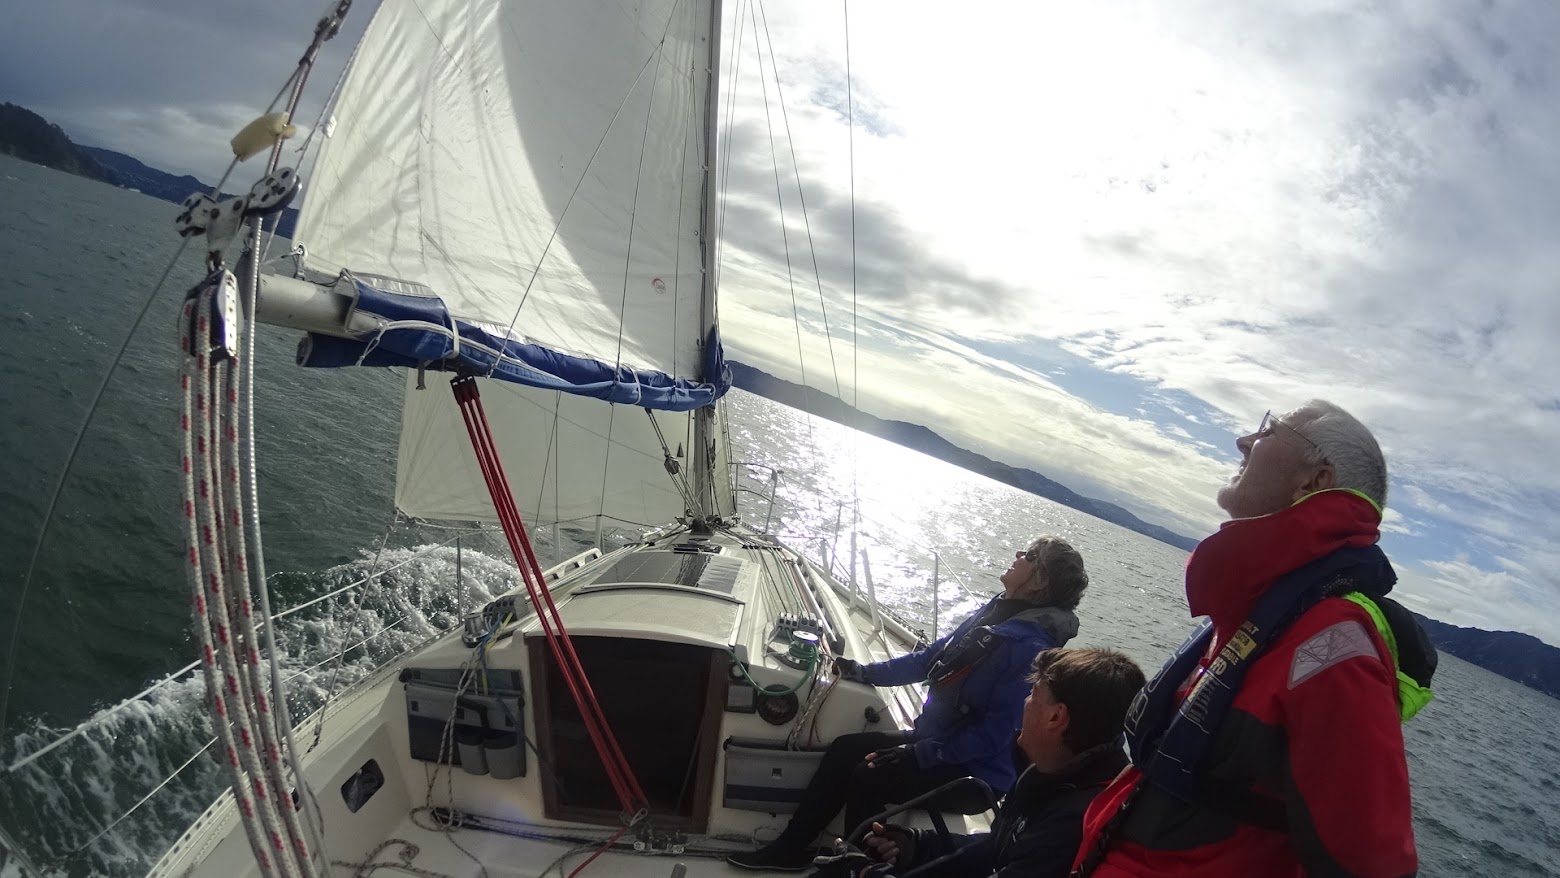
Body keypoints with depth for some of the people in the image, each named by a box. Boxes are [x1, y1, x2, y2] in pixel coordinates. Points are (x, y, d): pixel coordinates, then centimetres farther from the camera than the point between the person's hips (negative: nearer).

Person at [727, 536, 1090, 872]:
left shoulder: (1027, 646, -25)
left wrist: (922, 753, -24)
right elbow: (932, 658, 12)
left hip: (973, 770, -9)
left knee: (869, 776, -20)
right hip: (936, 739, 9)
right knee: (843, 749, 4)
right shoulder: (997, 612, 3)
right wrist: (864, 672, 11)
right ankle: (789, 847, 14)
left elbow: (996, 733, -27)